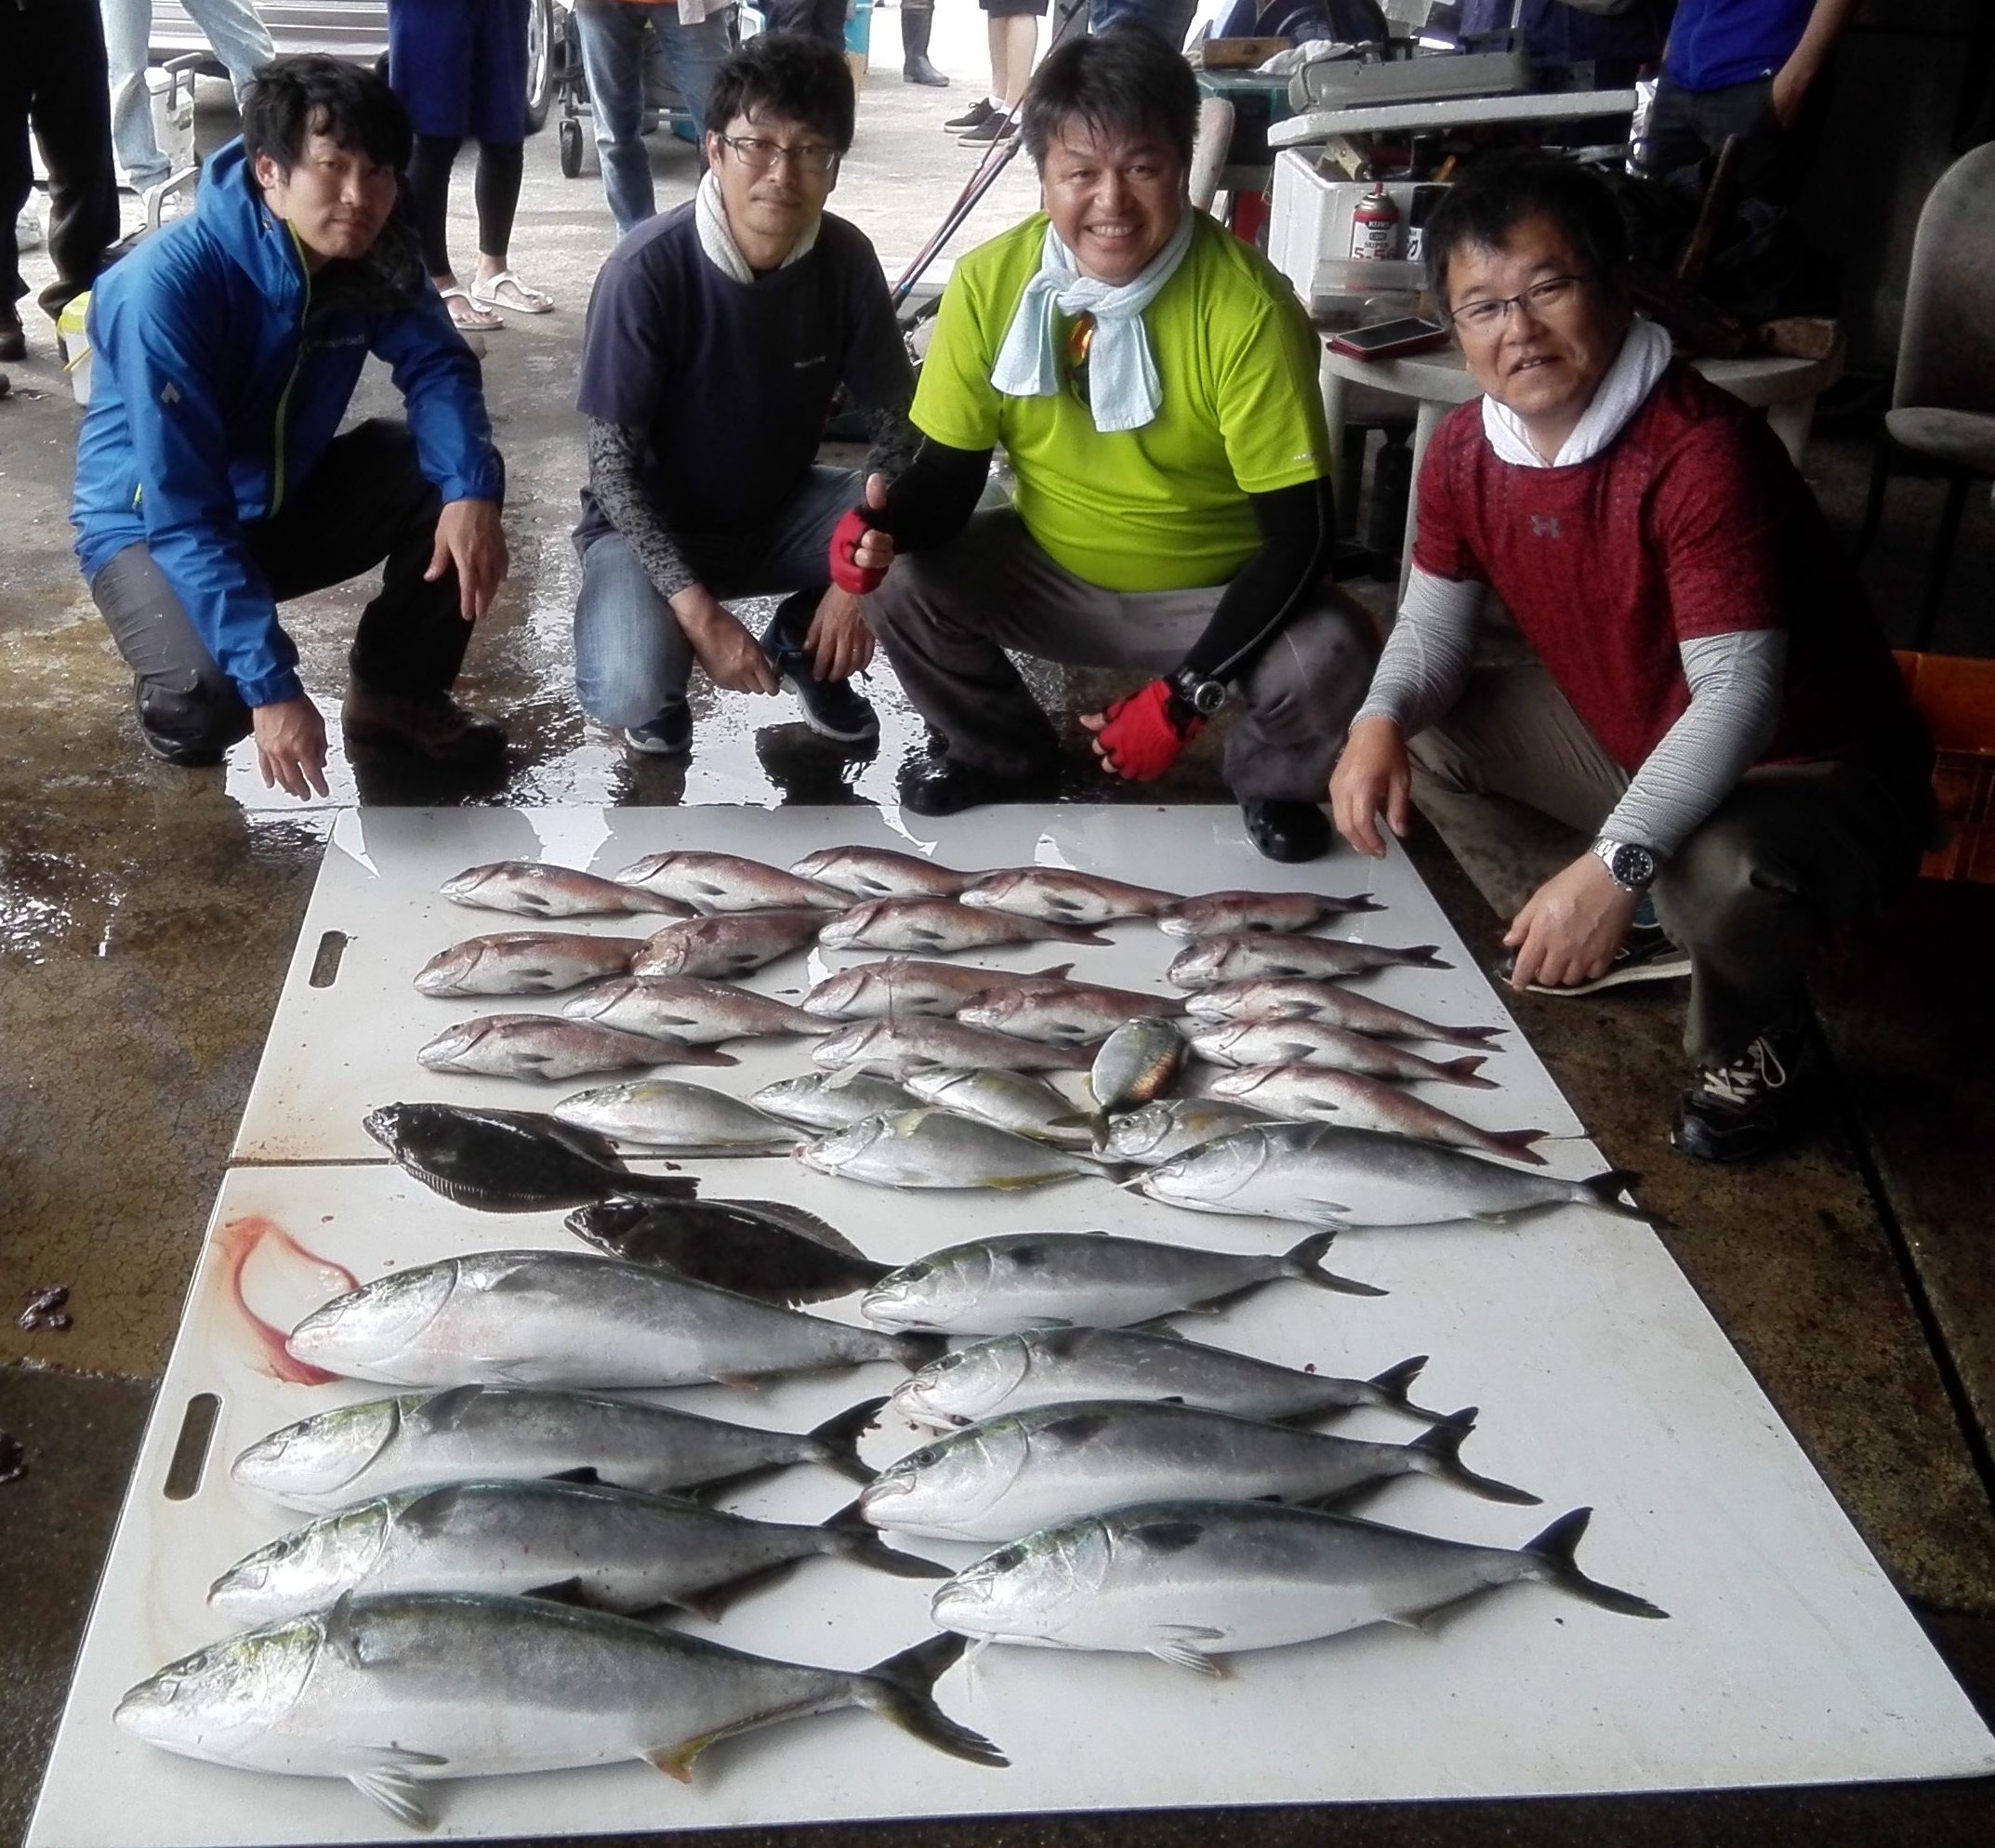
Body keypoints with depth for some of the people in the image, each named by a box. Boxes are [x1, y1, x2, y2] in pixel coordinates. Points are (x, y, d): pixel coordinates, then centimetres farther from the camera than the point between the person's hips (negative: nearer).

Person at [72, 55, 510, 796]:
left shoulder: (376, 251, -15)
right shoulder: (166, 287, -31)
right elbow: (185, 516, -34)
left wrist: (468, 491, -32)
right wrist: (271, 685, -40)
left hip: (286, 498, 6)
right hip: (152, 525, -6)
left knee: (456, 480, -16)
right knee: (209, 699, -33)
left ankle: (396, 690, 4)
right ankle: (177, 709, 5)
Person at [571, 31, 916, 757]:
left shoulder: (846, 259, -13)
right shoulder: (648, 271, -24)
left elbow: (897, 424, -6)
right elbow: (613, 465, -21)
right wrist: (699, 613, -29)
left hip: (781, 509, 4)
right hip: (651, 523, -4)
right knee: (630, 695, -32)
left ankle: (802, 642, 6)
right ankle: (659, 647, 6)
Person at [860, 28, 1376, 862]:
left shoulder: (1246, 309, -25)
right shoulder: (990, 281, -14)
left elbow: (1298, 532, -24)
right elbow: (951, 469, -6)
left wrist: (1184, 696, -31)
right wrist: (887, 528, -31)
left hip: (1214, 594, -3)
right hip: (1049, 573, 4)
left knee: (1330, 659, -31)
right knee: (901, 590, -20)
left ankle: (1268, 784, 8)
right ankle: (1008, 758, 12)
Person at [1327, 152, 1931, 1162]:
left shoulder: (1705, 453, -31)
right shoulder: (1464, 451, -7)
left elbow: (1735, 694, -35)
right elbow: (1434, 624, 2)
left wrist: (1614, 864, -45)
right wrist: (1380, 722, -21)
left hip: (1811, 771, -7)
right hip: (1626, 734, 8)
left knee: (1719, 870, -40)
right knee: (1420, 732, 4)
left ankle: (1746, 1047, -2)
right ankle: (1608, 944, 16)